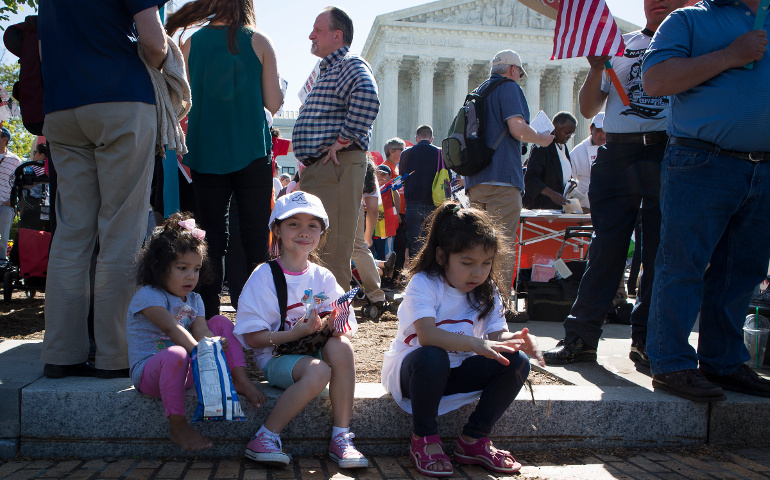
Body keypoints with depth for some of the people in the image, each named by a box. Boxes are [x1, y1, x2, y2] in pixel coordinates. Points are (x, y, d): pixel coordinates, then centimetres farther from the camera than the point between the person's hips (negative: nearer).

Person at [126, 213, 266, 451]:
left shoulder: (194, 300, 11)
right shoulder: (148, 296, -12)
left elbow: (201, 330, -8)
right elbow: (171, 328, -28)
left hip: (187, 369, 7)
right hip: (148, 373, -7)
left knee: (221, 322, -2)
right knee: (176, 355, -42)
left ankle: (239, 379, -11)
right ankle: (177, 426, -27)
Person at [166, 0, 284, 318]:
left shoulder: (190, 44, 6)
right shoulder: (259, 42, 1)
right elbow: (273, 103, -1)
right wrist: (279, 88, 20)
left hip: (206, 151, 2)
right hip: (252, 151, -2)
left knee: (211, 234, 4)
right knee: (254, 236, 3)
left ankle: (208, 315, 2)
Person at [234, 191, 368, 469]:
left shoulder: (324, 278, 8)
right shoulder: (263, 277, -4)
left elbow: (348, 331, 6)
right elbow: (253, 338, -10)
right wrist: (296, 333, -23)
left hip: (317, 352, 4)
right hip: (276, 358, -4)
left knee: (340, 347, -29)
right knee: (318, 371, -34)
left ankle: (341, 437, -23)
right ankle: (265, 437, -19)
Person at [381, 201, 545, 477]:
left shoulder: (487, 291, -1)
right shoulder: (424, 284, -20)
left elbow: (497, 335, -9)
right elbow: (427, 335, -36)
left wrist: (517, 340, -33)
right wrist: (475, 344, -48)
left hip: (456, 372, 5)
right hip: (409, 370, -5)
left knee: (516, 363, -16)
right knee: (433, 357, -40)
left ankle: (474, 440, -2)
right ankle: (423, 439, -15)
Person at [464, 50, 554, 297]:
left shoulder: (477, 92, 23)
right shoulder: (509, 87, -1)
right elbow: (518, 128, -15)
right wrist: (541, 139, 3)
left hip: (475, 179, 8)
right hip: (502, 178, -8)